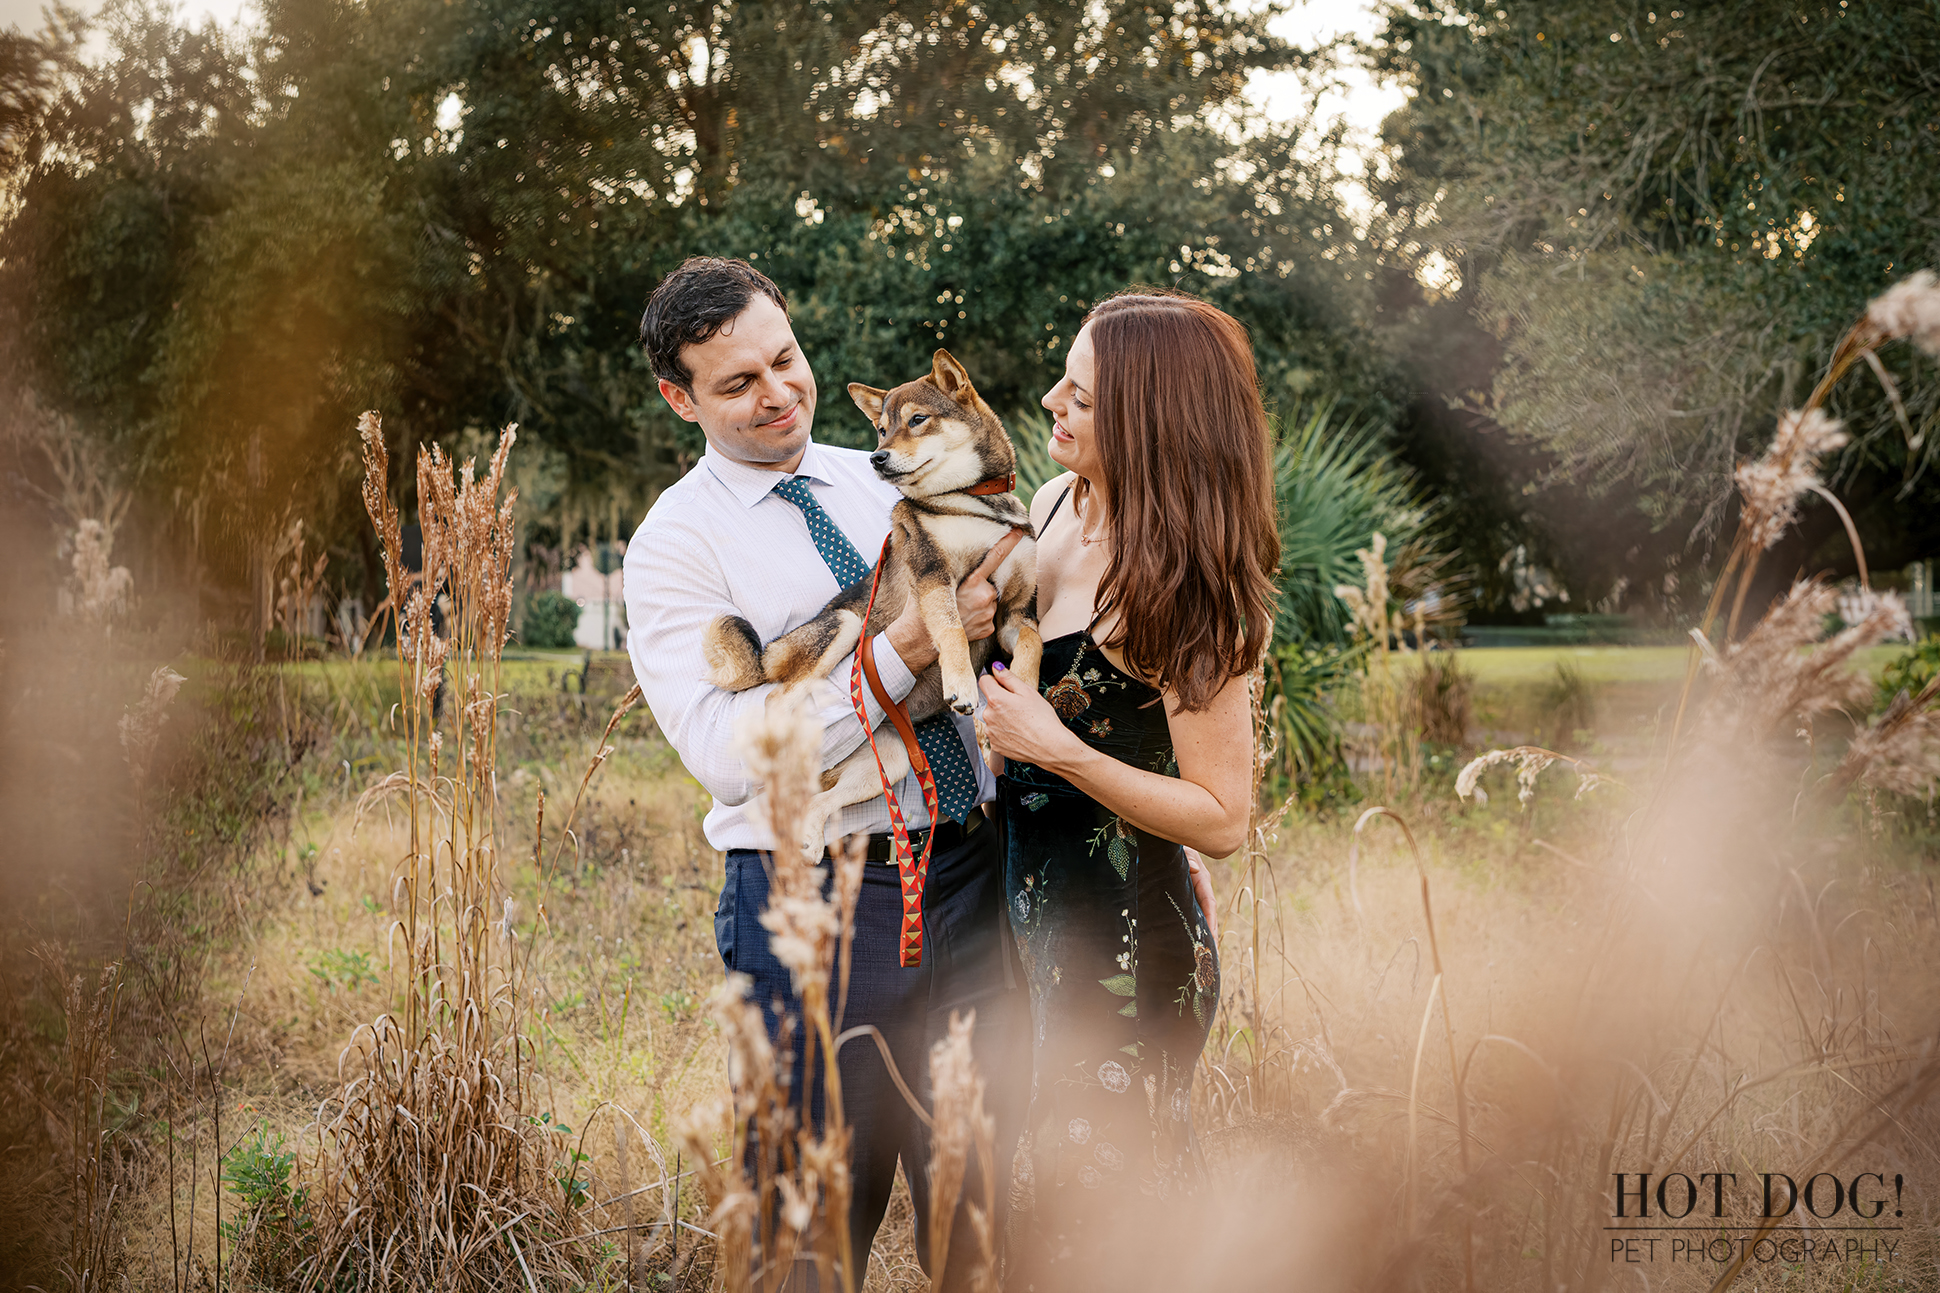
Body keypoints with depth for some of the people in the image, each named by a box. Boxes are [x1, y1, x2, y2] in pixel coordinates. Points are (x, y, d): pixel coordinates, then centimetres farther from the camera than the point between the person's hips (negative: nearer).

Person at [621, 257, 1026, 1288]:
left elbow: (978, 628, 21)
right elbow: (729, 756, -18)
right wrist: (906, 648, -22)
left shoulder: (886, 482, 10)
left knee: (978, 1184, 13)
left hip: (971, 870, 5)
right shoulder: (674, 545, -6)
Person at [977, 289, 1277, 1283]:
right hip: (1039, 917, 8)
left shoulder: (1181, 588, -20)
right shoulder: (1052, 510, 3)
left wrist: (1062, 752, -25)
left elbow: (1222, 820, -18)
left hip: (1127, 951, -8)